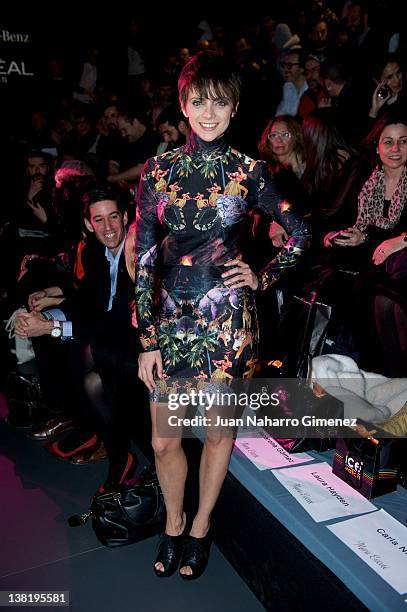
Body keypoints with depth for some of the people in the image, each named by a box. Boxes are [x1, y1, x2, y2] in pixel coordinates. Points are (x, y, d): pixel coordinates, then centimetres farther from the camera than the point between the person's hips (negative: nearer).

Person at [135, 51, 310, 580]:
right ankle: (173, 526, 38)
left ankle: (200, 528, 37)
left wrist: (263, 277, -1)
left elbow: (300, 233, 10)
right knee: (163, 440, 10)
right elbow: (144, 258, -1)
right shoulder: (158, 169, 2)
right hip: (172, 315, 2)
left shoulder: (248, 171, -1)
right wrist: (148, 340, -3)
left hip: (227, 315, -1)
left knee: (218, 430, 13)